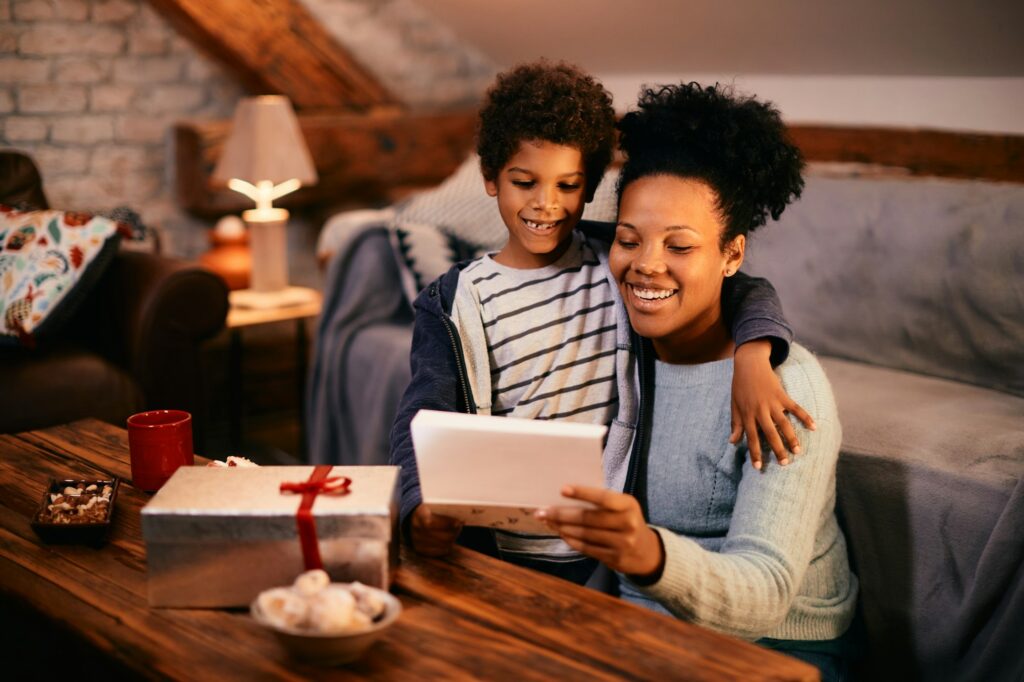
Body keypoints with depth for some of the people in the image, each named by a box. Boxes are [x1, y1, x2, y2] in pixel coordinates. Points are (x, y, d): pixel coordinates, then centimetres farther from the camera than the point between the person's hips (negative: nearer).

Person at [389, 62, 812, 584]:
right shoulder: (454, 303, 5)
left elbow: (745, 291, 0)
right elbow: (423, 419, -5)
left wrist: (753, 357, -24)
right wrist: (421, 508, -27)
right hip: (496, 547, 1)